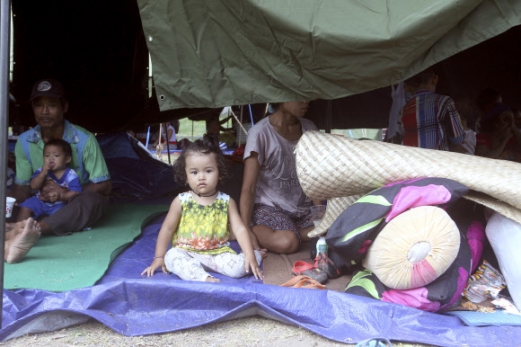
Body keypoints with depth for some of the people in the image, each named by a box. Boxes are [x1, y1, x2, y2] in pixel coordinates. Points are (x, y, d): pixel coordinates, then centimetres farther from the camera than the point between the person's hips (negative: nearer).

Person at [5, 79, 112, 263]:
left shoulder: (84, 140, -15)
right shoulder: (24, 141, -5)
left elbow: (105, 186, -12)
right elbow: (21, 188, -4)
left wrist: (68, 194, -26)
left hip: (77, 206, -3)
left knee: (92, 200, -36)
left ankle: (33, 229, -56)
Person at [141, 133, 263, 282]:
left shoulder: (226, 201, -1)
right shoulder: (181, 201, -2)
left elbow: (240, 229, -5)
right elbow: (167, 229, 3)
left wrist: (250, 255, -16)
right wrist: (159, 257, -1)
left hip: (219, 252, 0)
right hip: (187, 253, 0)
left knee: (241, 267, -24)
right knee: (171, 256, -33)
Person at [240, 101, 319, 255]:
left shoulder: (309, 128, 4)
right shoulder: (260, 133, -13)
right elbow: (248, 188, -13)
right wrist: (246, 230, -21)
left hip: (304, 208, 6)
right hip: (269, 208, -5)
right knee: (287, 243, -34)